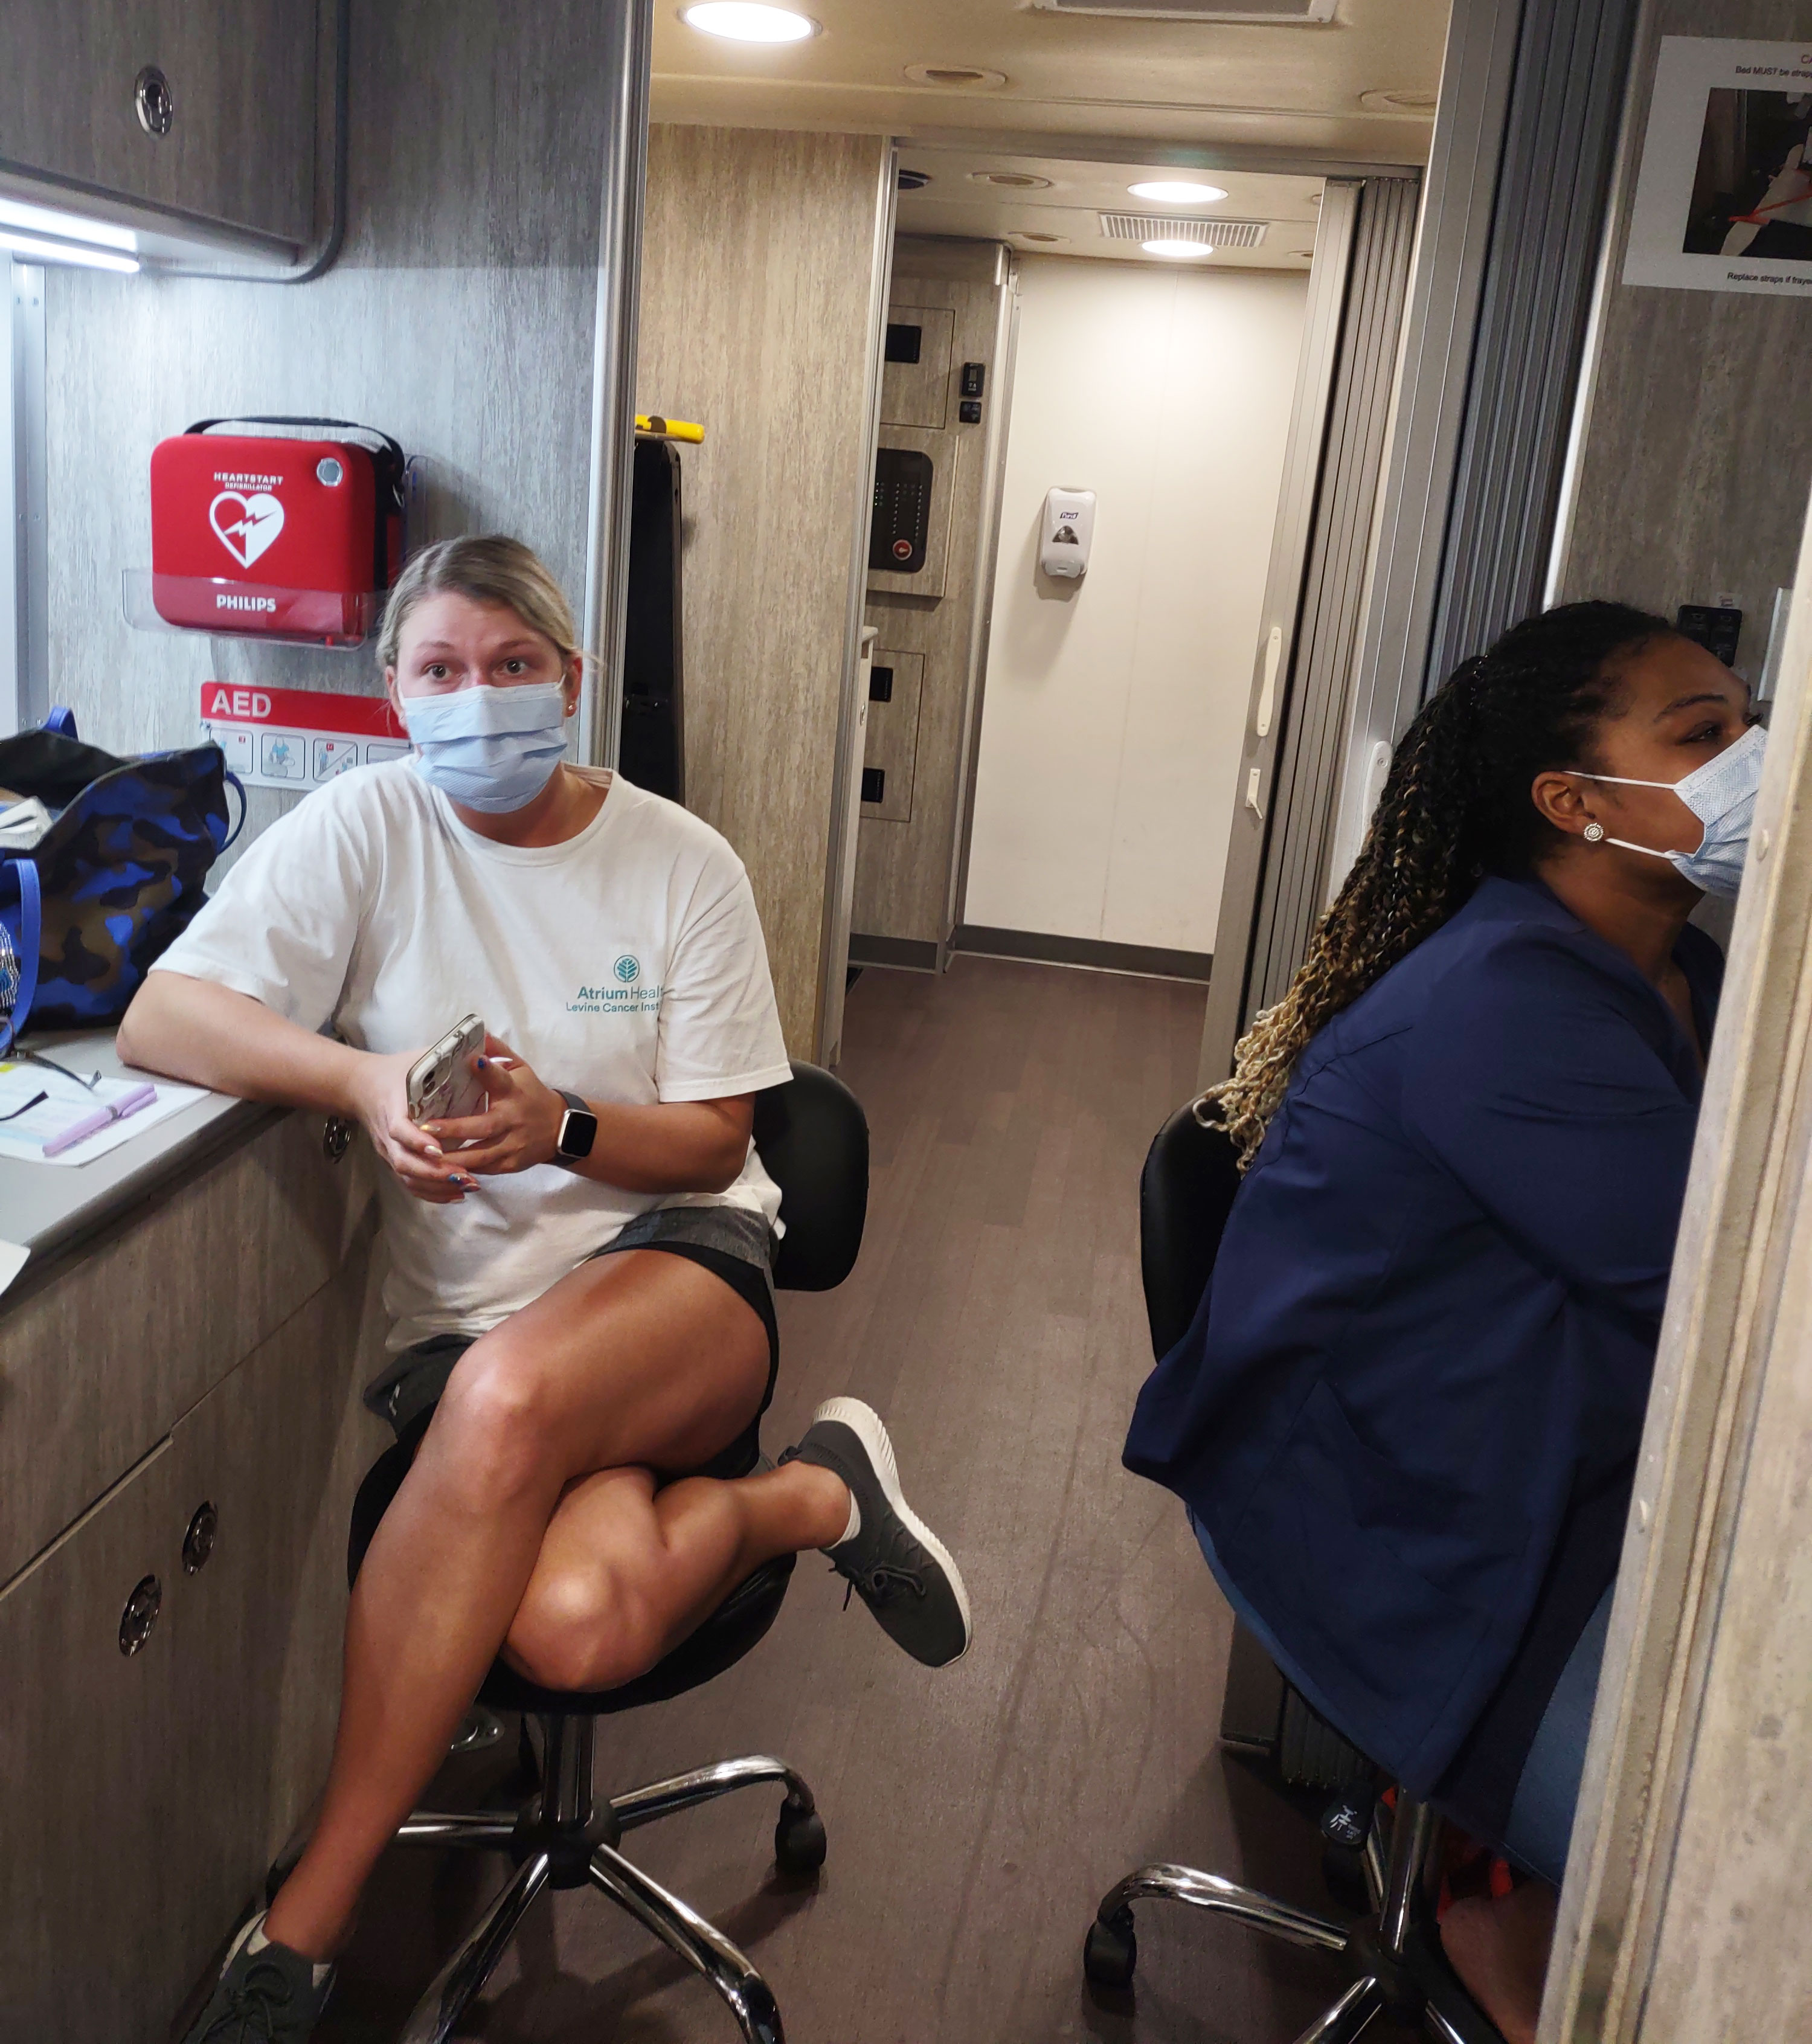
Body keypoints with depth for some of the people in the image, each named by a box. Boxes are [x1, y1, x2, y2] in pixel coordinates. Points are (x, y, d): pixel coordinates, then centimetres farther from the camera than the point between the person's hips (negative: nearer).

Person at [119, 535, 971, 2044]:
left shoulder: (682, 864, 3)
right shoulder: (367, 828, 2)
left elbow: (711, 1142, 3)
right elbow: (158, 1020, -8)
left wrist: (560, 1128, -19)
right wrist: (364, 1082, -27)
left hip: (680, 1260, -1)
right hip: (465, 1317, 1)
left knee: (511, 1395, -39)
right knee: (577, 1622, -32)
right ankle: (809, 1497, -1)